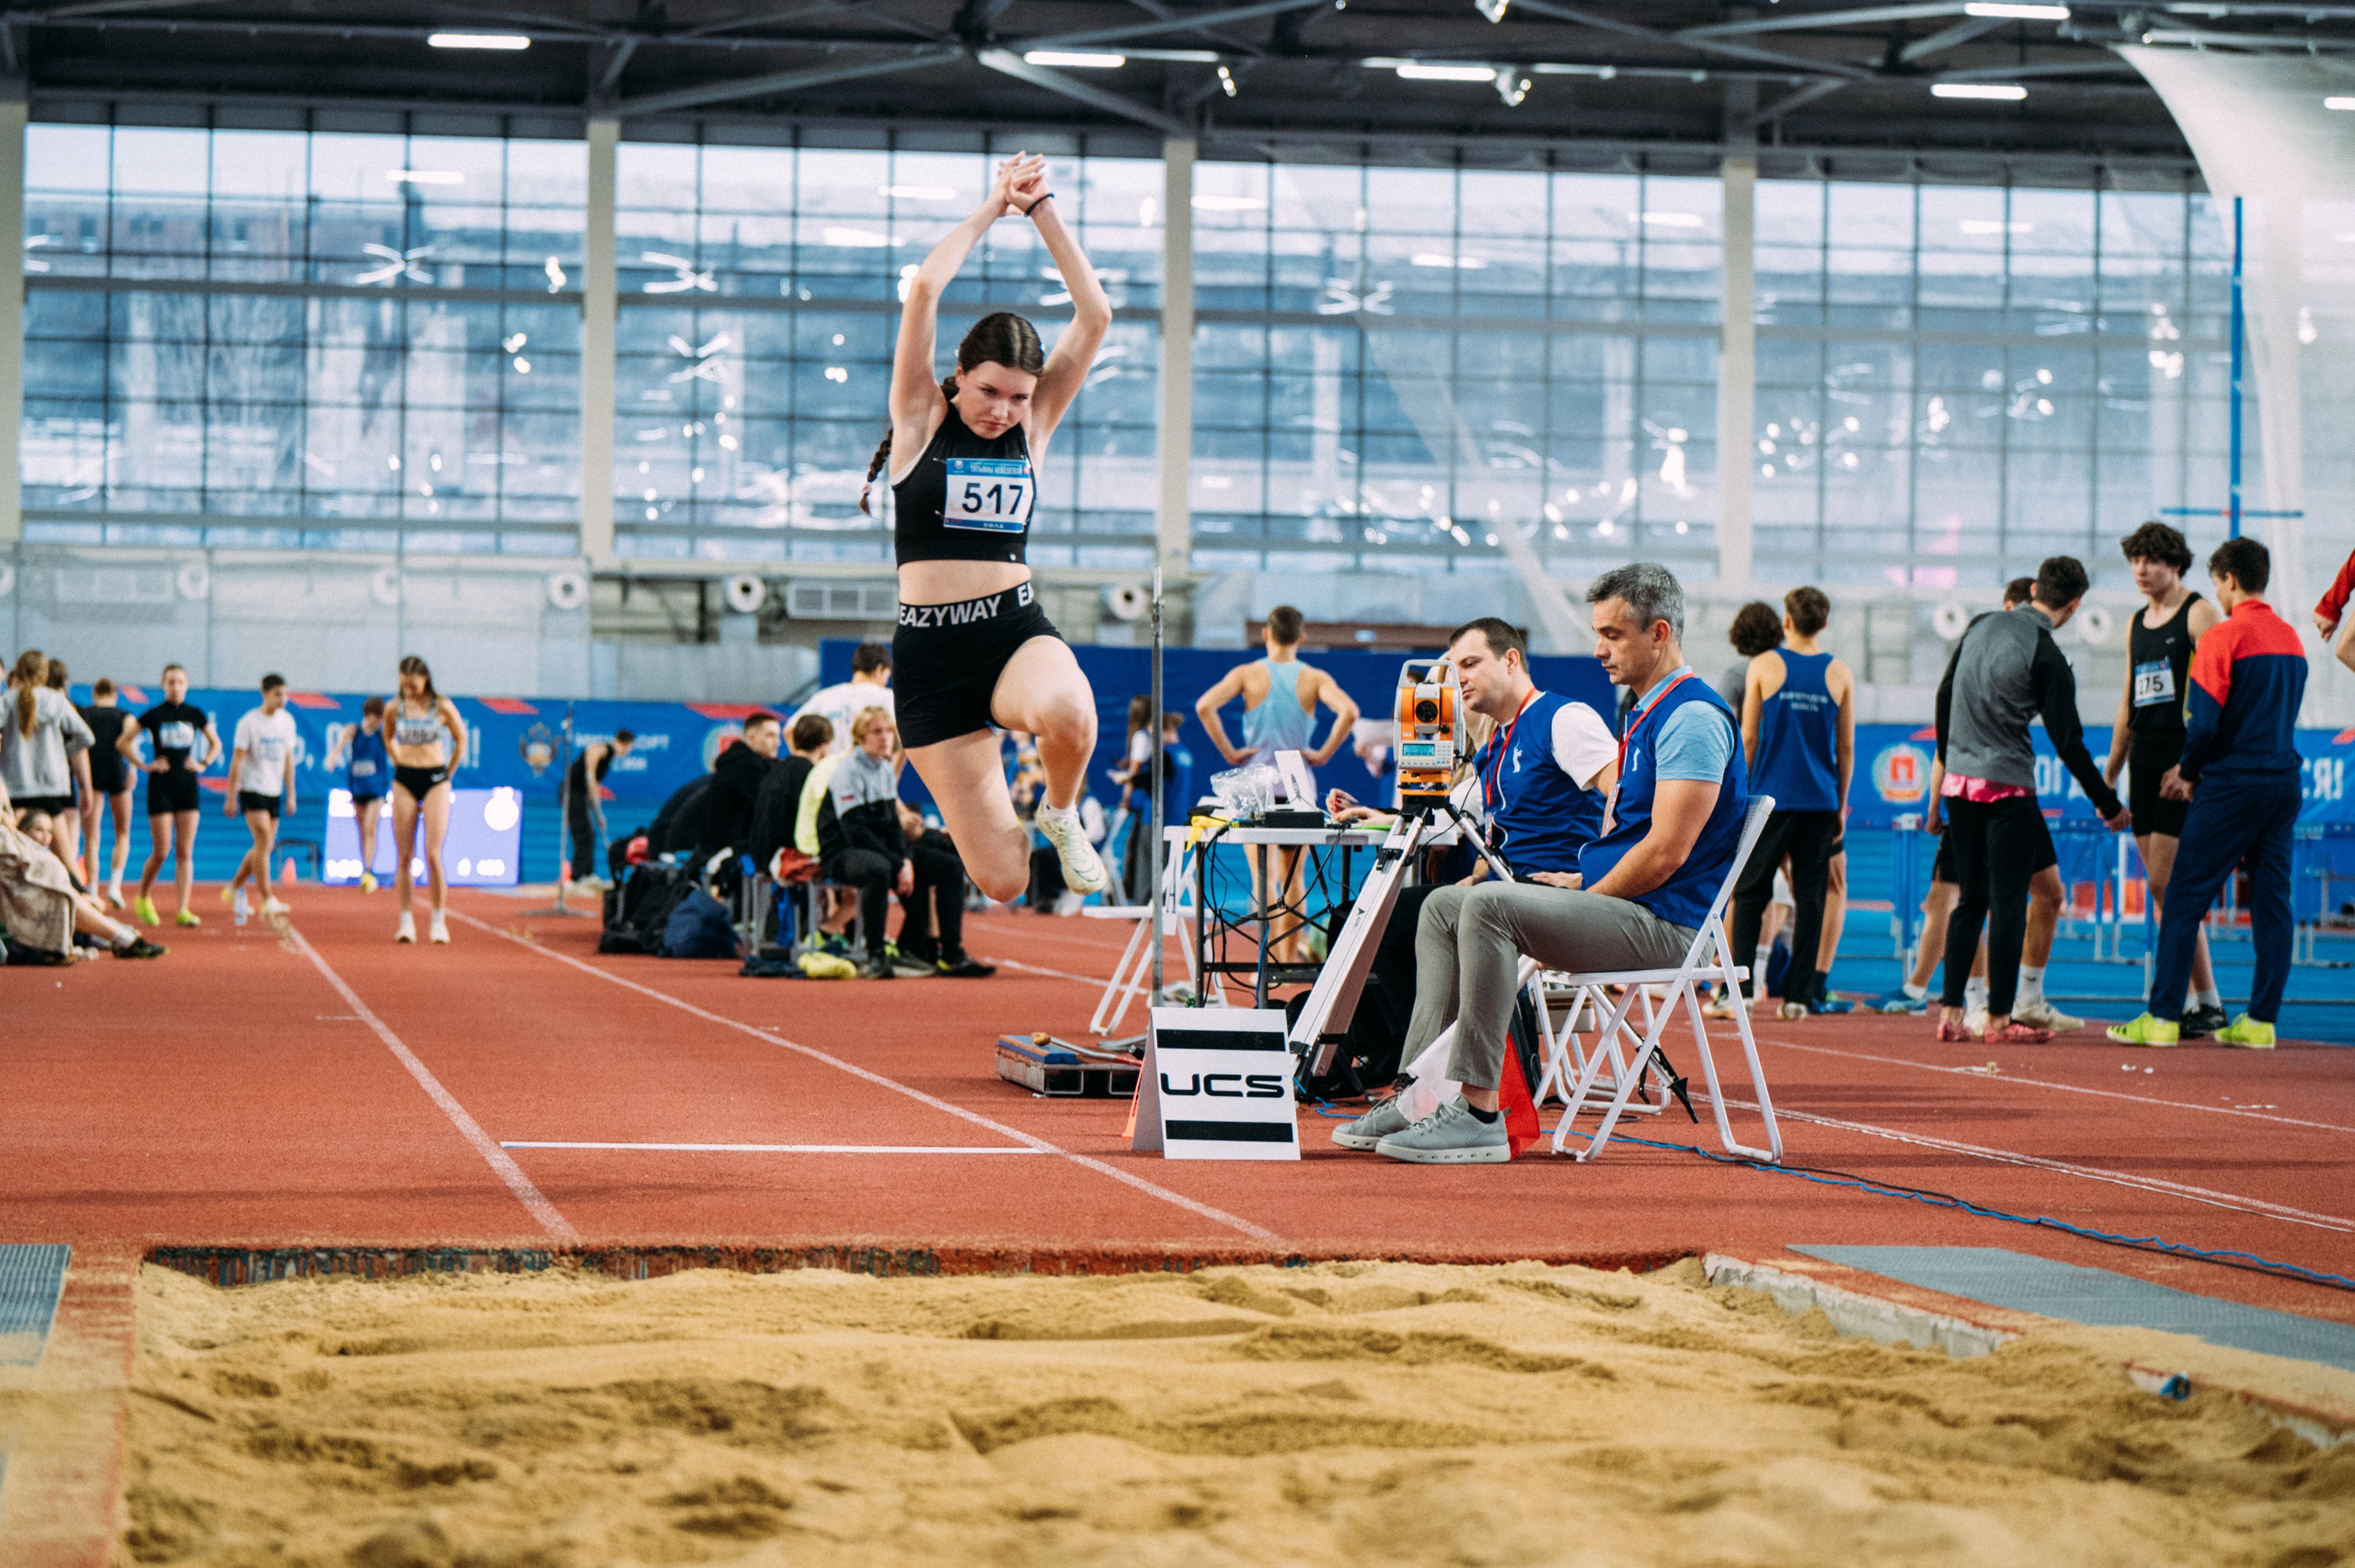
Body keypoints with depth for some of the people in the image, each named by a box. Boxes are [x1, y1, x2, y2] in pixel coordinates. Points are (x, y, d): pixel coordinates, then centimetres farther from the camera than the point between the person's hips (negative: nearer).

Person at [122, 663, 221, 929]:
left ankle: (183, 910, -4)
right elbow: (123, 743, 4)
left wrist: (203, 764, 3)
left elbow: (216, 744, 19)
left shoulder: (195, 715, 6)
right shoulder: (153, 715, -2)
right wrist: (144, 766, -4)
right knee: (162, 851, -4)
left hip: (187, 786, 2)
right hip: (160, 786, -2)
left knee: (185, 852, -2)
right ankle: (143, 898, 20)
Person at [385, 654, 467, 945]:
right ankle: (406, 922, 5)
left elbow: (461, 741, 8)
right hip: (404, 781, 2)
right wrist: (401, 764, 13)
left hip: (435, 781, -2)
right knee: (404, 856, 0)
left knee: (433, 854, -9)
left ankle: (439, 921, -2)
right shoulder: (394, 707, 1)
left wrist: (448, 774, 6)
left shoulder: (442, 707, -5)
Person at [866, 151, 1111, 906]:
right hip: (931, 650, -1)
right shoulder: (922, 419, 3)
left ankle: (1061, 813, -1)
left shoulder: (1031, 426, 8)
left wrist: (1041, 208, 2)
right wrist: (992, 208, 1)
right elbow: (925, 290, -9)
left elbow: (1095, 315, 1)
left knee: (1065, 713, -39)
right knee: (1003, 884, -7)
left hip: (1017, 629, 1)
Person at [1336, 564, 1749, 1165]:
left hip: (1659, 924, -11)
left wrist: (1585, 894, -11)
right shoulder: (1646, 714, 20)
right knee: (1443, 907, 8)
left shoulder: (1693, 718, -14)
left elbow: (1666, 852, -21)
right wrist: (1579, 879, 8)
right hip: (1620, 905, 11)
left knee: (1489, 906, -28)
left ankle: (1478, 1115, -31)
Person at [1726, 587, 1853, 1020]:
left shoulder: (1764, 666, -1)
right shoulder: (1840, 674, 4)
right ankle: (1800, 993, 2)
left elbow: (1748, 737, -1)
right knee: (1810, 897, 4)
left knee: (1749, 893, 5)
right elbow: (1846, 748, 6)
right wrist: (1841, 805, 15)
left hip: (1771, 796, -2)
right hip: (1820, 801, 2)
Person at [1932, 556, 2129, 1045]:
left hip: (1959, 782, 6)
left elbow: (1944, 697, 14)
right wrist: (2108, 804, -1)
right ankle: (1999, 1019, -2)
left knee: (1970, 899, 12)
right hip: (2007, 786, -6)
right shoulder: (2046, 656, -12)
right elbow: (2067, 742, -10)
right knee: (2007, 902, -2)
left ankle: (1950, 1012, 10)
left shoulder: (1980, 627, 7)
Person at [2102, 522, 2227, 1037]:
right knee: (2164, 888, 6)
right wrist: (2109, 775, 21)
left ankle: (2207, 1003, -7)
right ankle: (2197, 1001, 10)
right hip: (2145, 760, 8)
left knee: (2165, 884, -12)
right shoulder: (2136, 623, 17)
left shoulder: (2198, 614, -6)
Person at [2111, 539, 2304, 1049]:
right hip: (2284, 786, 7)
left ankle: (2163, 1016, -3)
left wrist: (2188, 771, 5)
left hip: (2231, 787, -7)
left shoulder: (2224, 638, -11)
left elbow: (2203, 723, -15)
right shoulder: (2291, 638, 13)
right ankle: (2262, 1019, 5)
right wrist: (2191, 770, 18)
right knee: (2272, 901, 6)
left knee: (2185, 898, -1)